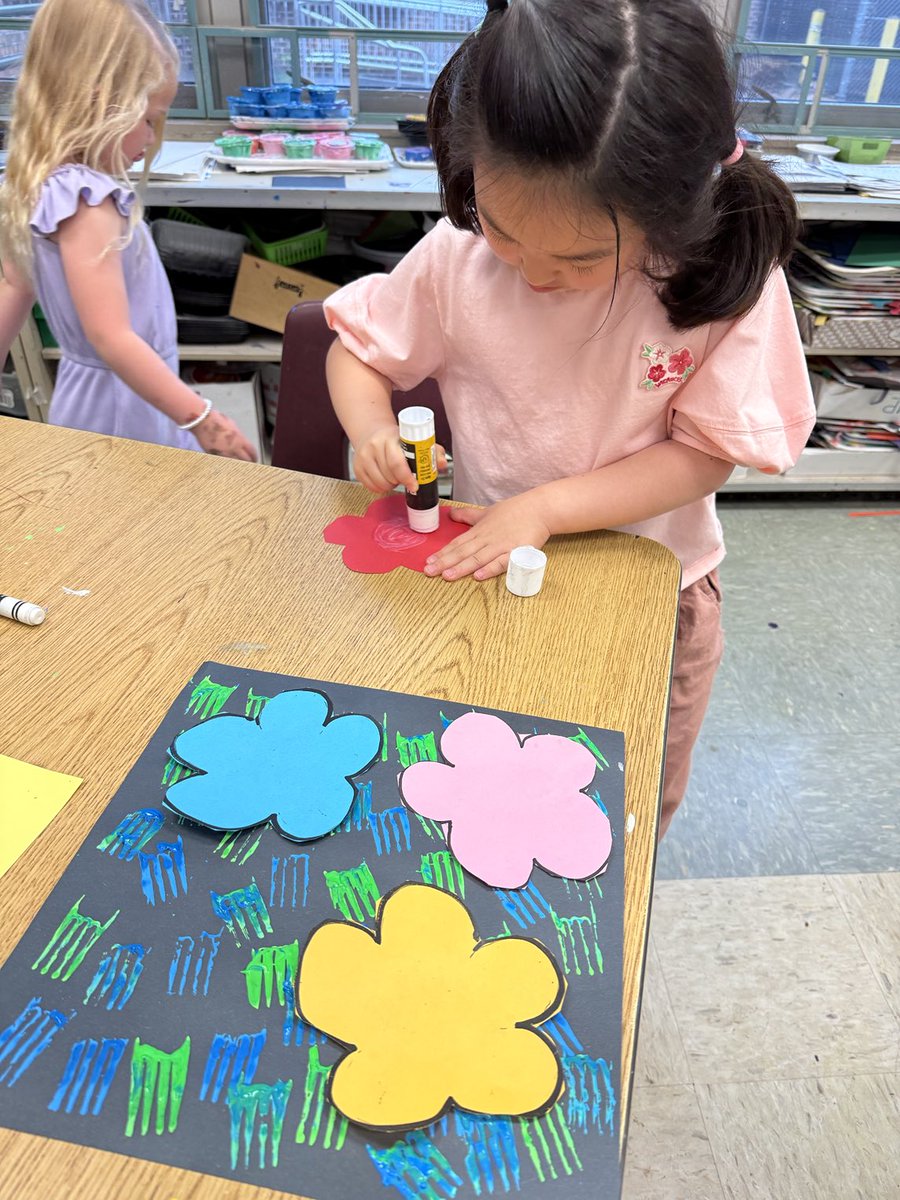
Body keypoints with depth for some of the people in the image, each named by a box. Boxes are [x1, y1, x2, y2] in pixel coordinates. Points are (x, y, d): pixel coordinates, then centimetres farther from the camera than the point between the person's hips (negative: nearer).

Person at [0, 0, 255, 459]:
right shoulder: (86, 201, -24)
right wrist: (201, 418, -28)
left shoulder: (40, 184, 5)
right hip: (125, 405, -10)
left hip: (83, 389, 10)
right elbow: (112, 338, -29)